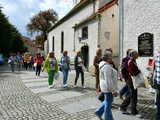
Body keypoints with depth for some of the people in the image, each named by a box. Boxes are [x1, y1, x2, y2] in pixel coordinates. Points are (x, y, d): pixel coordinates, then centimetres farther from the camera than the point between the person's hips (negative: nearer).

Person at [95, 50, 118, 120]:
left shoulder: (105, 65, 10)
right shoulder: (107, 67, -22)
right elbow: (108, 80, -25)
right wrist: (113, 91, -21)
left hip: (107, 87, 10)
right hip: (108, 88, -10)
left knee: (107, 101, 23)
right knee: (108, 103, 4)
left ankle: (99, 112, 28)